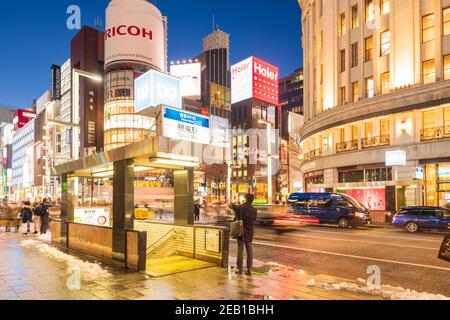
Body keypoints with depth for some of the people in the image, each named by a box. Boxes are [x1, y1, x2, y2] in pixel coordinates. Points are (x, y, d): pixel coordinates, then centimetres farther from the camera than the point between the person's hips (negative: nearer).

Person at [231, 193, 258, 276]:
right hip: (250, 233, 2)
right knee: (249, 251, 10)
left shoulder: (240, 208, -12)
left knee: (240, 251, 7)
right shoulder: (254, 210, -6)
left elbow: (232, 205, 3)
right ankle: (249, 270, 12)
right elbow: (254, 220, 6)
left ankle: (240, 269, 13)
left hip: (241, 232, -1)